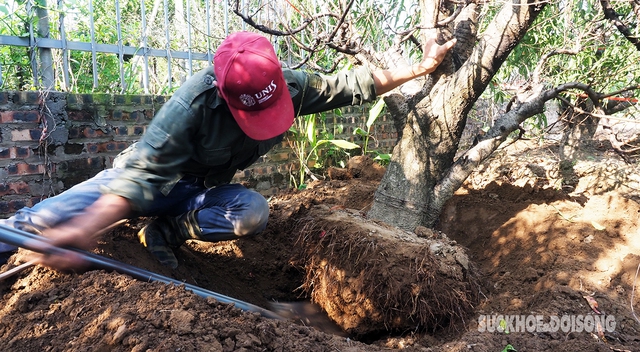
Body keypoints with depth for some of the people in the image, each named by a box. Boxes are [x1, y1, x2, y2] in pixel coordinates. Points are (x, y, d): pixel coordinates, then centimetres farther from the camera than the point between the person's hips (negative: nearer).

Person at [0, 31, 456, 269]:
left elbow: (353, 84, -8)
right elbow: (143, 173, -38)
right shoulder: (194, 102, -34)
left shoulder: (293, 86, -19)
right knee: (47, 219, -22)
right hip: (155, 177, -4)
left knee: (254, 210, -29)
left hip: (206, 189, 5)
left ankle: (166, 232, -12)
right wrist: (85, 228, -50)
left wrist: (420, 68, -8)